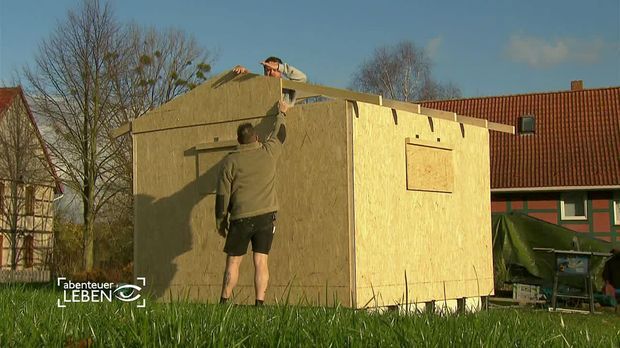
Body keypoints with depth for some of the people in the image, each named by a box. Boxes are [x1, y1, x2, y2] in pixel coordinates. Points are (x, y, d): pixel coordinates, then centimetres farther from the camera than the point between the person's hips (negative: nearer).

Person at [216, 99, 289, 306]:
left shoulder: (230, 161, -1)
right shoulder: (268, 153, 3)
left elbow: (222, 195, 1)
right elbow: (280, 134, 25)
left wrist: (220, 223, 10)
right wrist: (282, 113, 42)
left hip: (240, 218, -2)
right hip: (266, 216, 2)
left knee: (233, 262, 6)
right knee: (261, 261, 1)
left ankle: (224, 302, 6)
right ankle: (260, 303, -3)